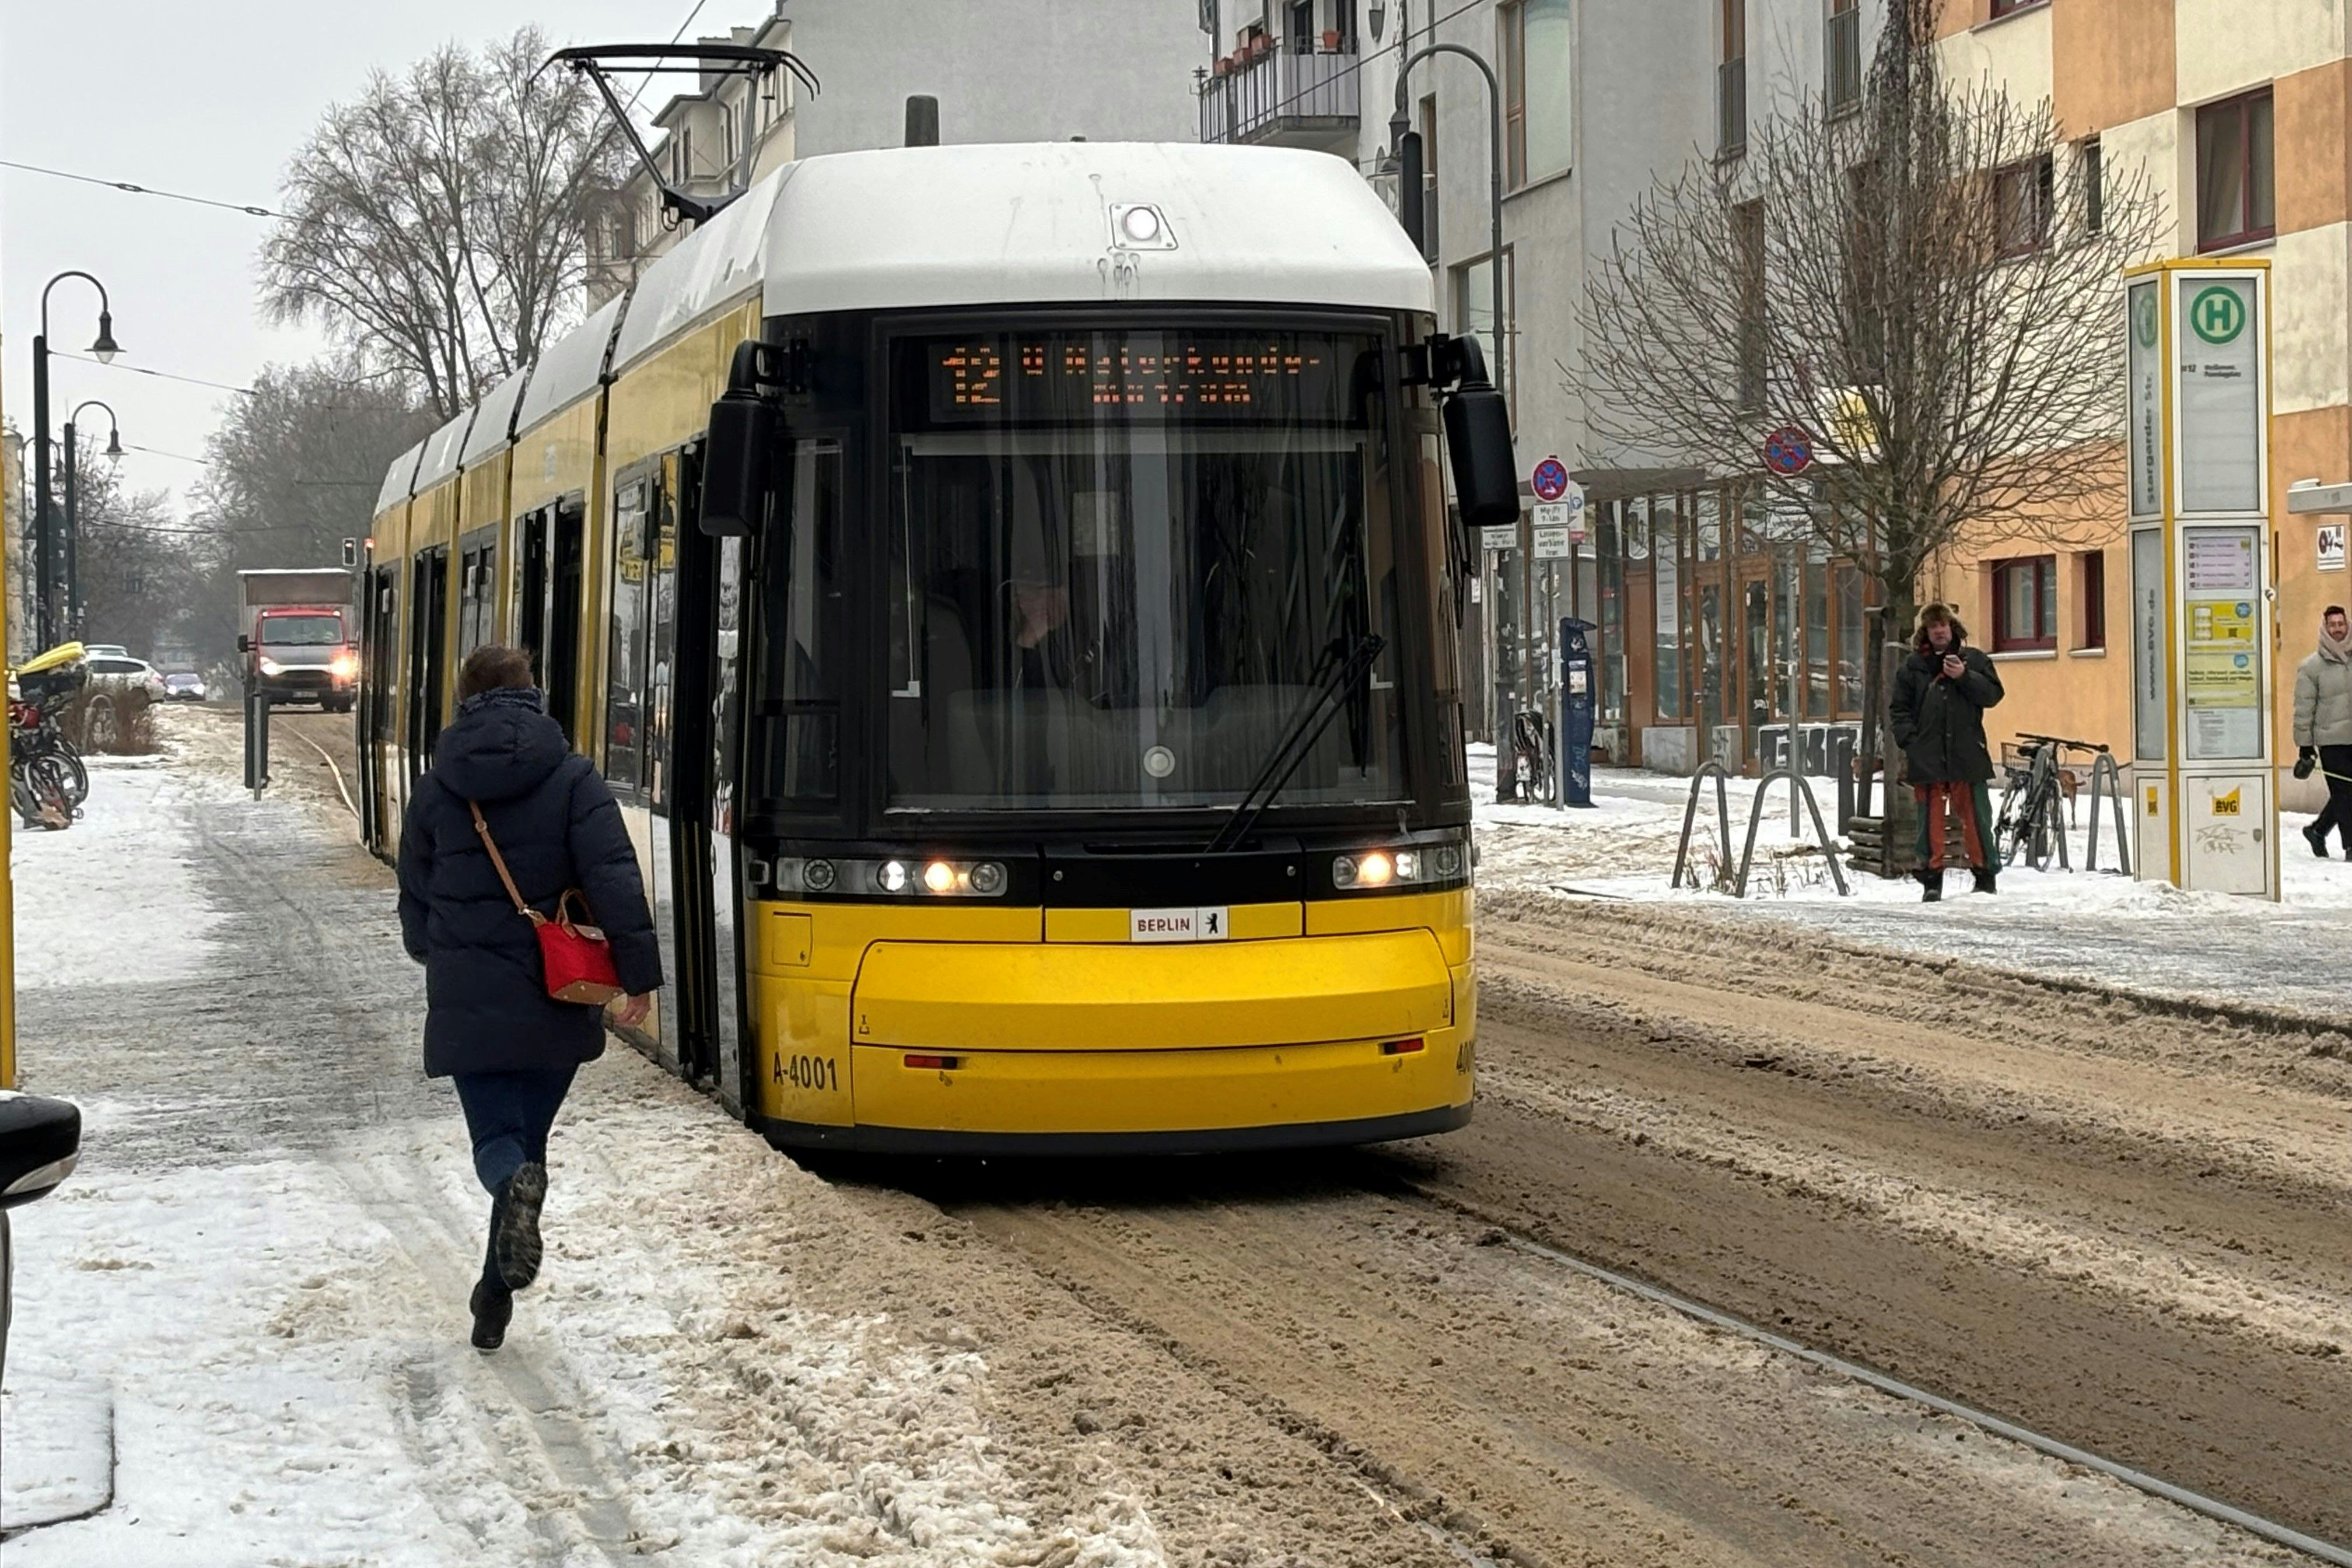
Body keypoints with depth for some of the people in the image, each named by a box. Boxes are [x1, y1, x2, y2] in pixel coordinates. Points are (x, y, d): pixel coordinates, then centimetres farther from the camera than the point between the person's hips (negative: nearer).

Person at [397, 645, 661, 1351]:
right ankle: (495, 1300, 14)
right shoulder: (572, 777, -3)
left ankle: (515, 1185, -34)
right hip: (553, 1000, 0)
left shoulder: (437, 786, 3)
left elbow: (415, 895, 12)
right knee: (529, 1136, 14)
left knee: (497, 1139, 4)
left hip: (467, 1002, 0)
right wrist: (639, 973, -9)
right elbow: (615, 881, -13)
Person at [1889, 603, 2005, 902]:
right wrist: (1910, 742, -2)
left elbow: (1993, 694, 2)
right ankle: (1932, 880, 7)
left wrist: (1964, 677, -12)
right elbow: (1901, 710, 11)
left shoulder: (1974, 660, 10)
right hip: (1927, 757, 1)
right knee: (1931, 818, 2)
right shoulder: (1912, 667, 12)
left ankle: (1985, 874, 8)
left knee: (1975, 816, -1)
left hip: (1966, 754, -1)